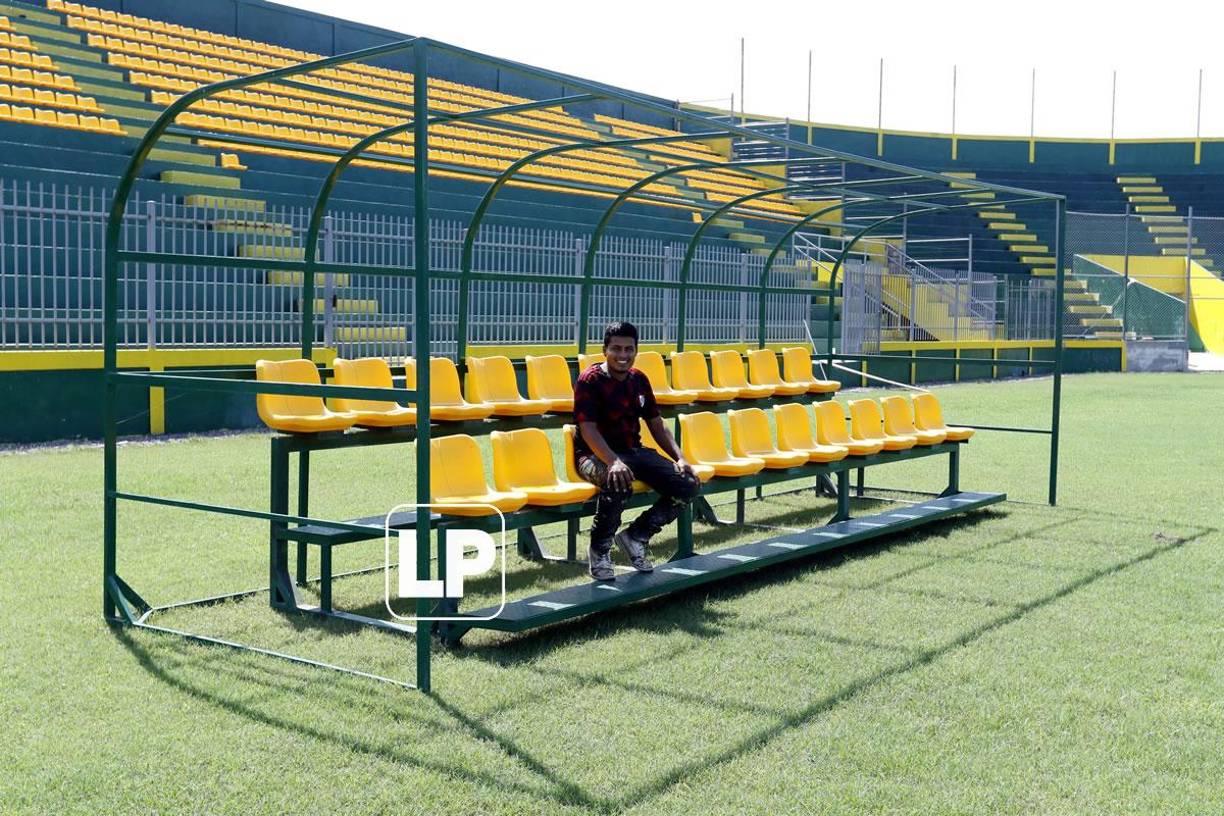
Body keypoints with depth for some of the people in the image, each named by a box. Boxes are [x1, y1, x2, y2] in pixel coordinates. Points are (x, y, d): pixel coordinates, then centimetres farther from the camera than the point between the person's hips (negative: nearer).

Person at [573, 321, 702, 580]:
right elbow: (588, 429, -20)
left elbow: (657, 425, 15)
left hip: (634, 451, 7)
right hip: (596, 454, -7)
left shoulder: (639, 380, 10)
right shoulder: (590, 380, -11)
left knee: (689, 486, -10)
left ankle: (636, 536, 4)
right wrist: (613, 461, -36)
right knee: (619, 483, -41)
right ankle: (599, 550, -15)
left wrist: (679, 458, 0)